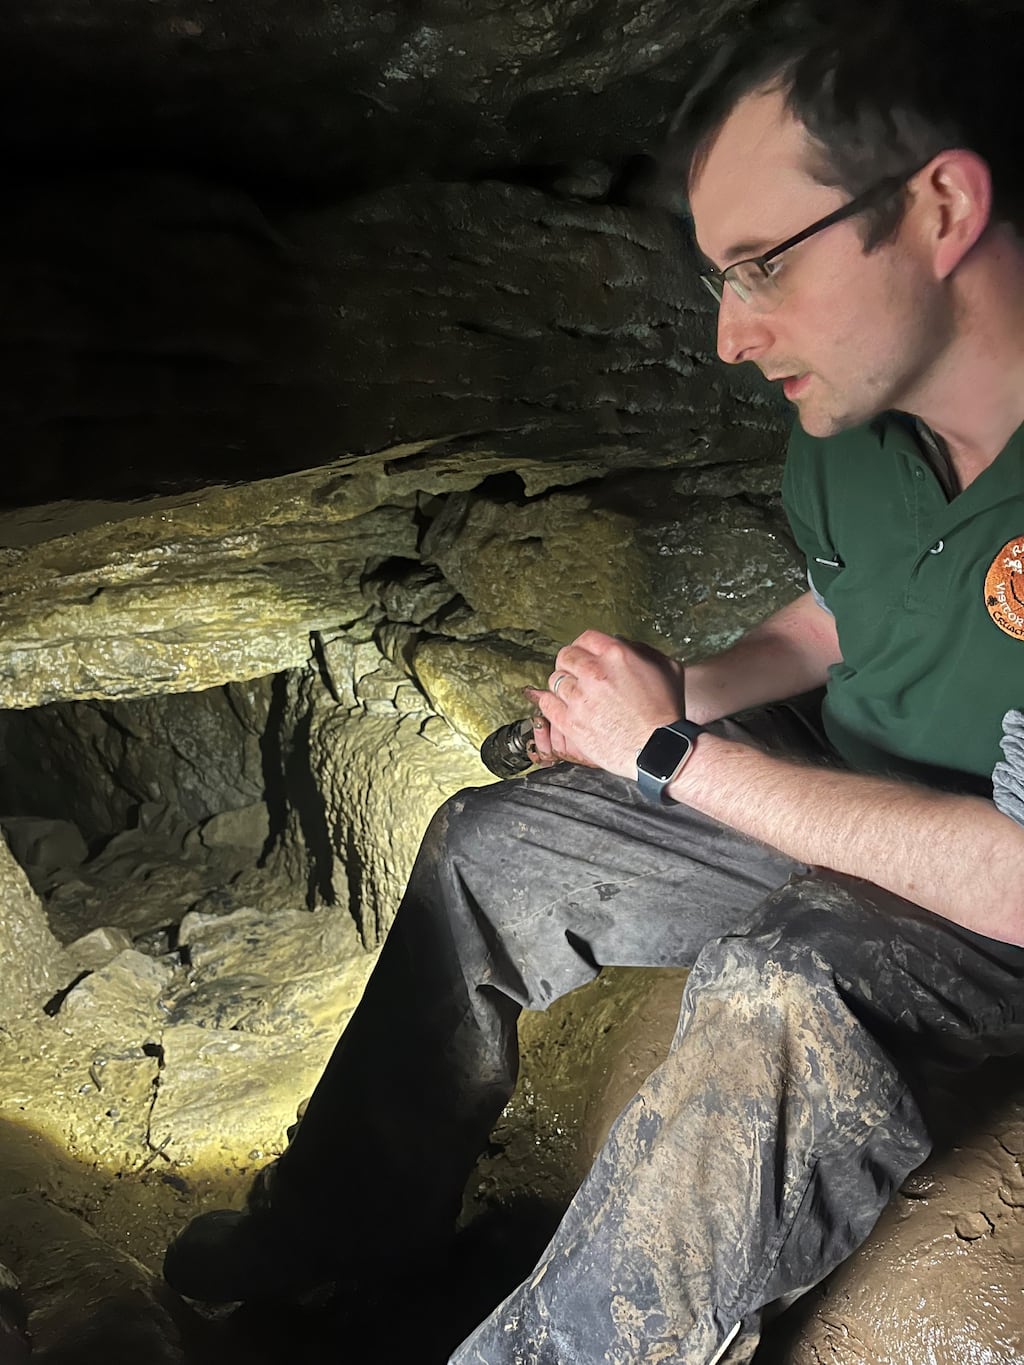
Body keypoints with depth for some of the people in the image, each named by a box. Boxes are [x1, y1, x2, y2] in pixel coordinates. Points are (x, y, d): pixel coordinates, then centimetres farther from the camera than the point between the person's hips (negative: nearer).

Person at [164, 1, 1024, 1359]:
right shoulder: (847, 429, -7)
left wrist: (676, 752, -24)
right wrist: (684, 690, -6)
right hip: (834, 804, 7)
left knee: (779, 987, -38)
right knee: (489, 844, 1)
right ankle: (348, 1221, 19)